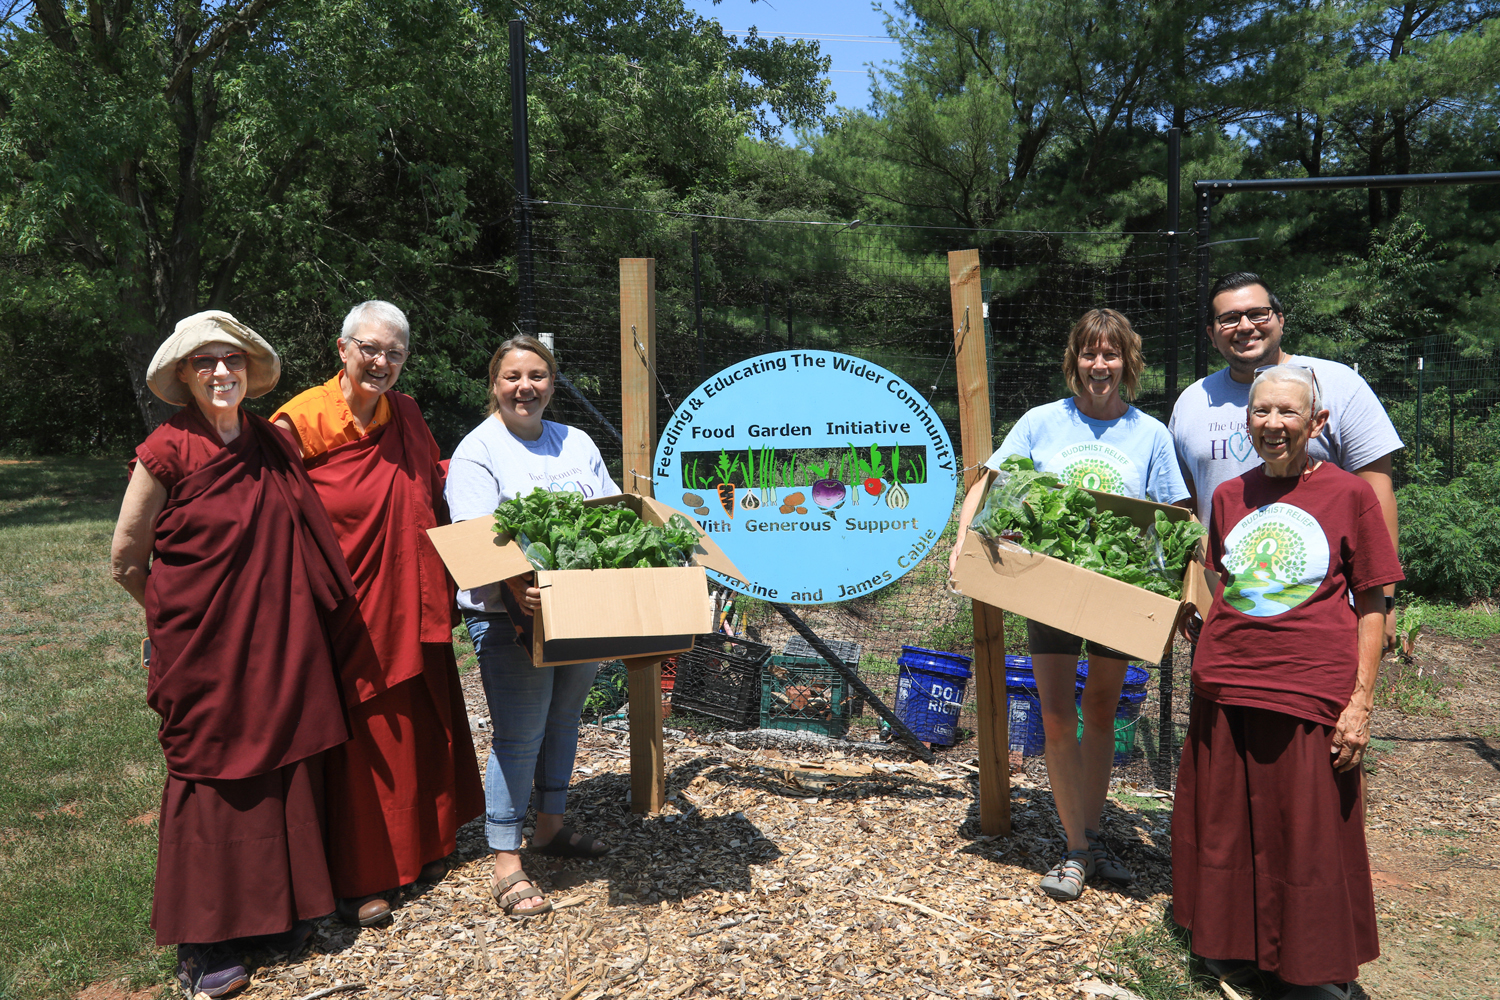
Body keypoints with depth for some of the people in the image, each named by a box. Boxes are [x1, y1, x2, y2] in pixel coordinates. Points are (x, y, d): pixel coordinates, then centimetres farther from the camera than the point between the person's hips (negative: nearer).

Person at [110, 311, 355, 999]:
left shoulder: (274, 446, 5)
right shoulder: (166, 453, -10)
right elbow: (126, 561, -2)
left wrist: (267, 606, 14)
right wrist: (188, 613, 7)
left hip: (282, 645, 5)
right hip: (205, 652, -5)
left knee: (287, 768, 10)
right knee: (212, 777, 4)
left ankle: (282, 909, 27)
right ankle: (203, 942, 19)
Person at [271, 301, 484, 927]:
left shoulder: (406, 415, 7)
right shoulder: (304, 419, -11)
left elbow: (434, 504, 18)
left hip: (413, 608, 6)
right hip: (346, 612, -5)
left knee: (420, 729, 15)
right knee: (357, 740, 3)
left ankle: (421, 847, 34)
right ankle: (356, 880, 18)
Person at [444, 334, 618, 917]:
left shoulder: (576, 443, 14)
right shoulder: (477, 451, -6)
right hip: (511, 618, -6)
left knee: (563, 720, 17)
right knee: (518, 736, -3)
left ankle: (551, 827, 35)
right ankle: (506, 865, 8)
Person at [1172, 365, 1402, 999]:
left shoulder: (1348, 494, -3)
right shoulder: (1229, 496, 8)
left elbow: (1371, 607, -2)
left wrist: (1361, 700, -7)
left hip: (1312, 696, -4)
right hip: (1224, 689, 4)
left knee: (1311, 840, 5)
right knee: (1226, 830, 14)